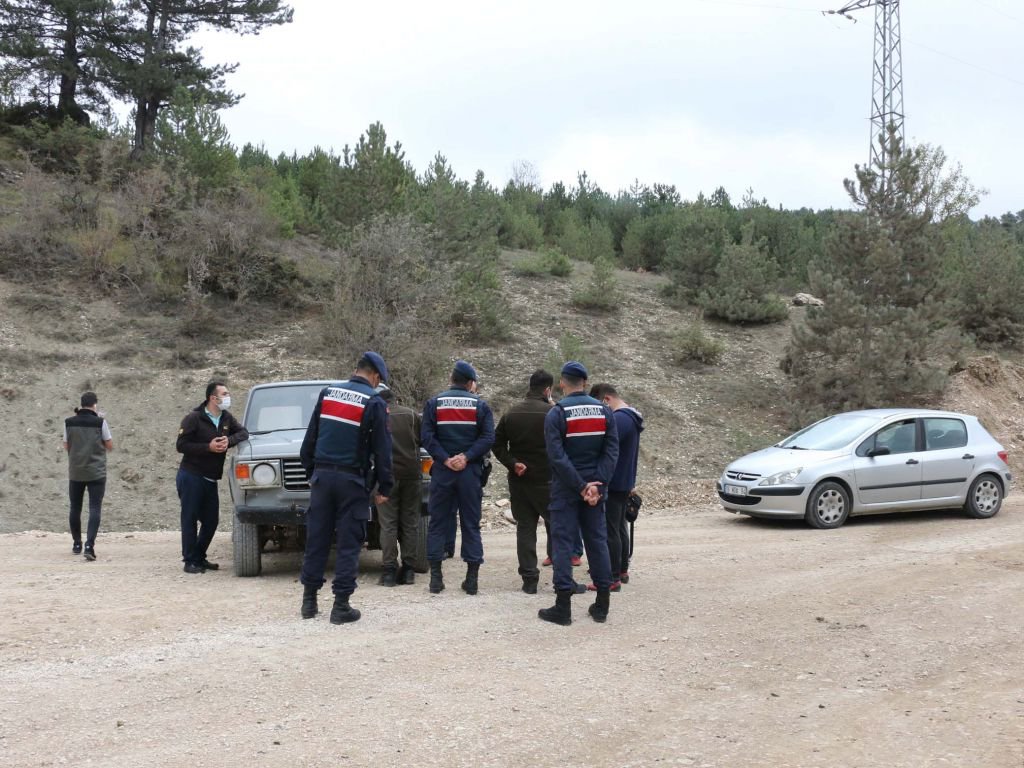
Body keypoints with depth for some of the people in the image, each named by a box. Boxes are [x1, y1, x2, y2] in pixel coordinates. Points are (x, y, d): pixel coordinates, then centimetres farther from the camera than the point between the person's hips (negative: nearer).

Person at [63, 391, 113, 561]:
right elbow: (110, 446, 0)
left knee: (75, 508, 16)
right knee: (94, 509, -4)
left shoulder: (69, 422, 0)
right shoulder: (100, 422, -7)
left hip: (75, 472, 3)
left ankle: (77, 544, 25)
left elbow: (66, 446, 10)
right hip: (96, 473, -3)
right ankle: (89, 545, -18)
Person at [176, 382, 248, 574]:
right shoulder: (193, 418, -10)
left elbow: (243, 433, 7)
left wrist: (229, 440, -13)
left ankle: (200, 558, 22)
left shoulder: (226, 417, 7)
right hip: (191, 477, -7)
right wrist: (208, 447, -21)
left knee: (211, 520, 9)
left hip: (211, 479, 7)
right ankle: (190, 561, 5)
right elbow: (181, 446, -12)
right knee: (190, 519, -1)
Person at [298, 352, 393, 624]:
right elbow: (381, 449, -6)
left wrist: (310, 470, 18)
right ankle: (341, 606, 2)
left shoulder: (328, 393, 7)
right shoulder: (374, 403, -6)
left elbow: (310, 437, 10)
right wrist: (384, 487, 0)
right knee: (348, 543, 1)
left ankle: (309, 600, 17)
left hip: (322, 476, 4)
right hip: (352, 480, -4)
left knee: (316, 539, 11)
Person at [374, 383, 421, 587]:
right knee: (410, 522, 8)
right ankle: (408, 570, 6)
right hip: (412, 474, 2)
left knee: (388, 524, 1)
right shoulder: (411, 415, 5)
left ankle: (389, 570, -4)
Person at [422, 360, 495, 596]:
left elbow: (426, 437, -5)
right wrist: (466, 457, -12)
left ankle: (435, 576, 6)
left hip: (442, 471, 1)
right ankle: (472, 578, 5)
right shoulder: (480, 405, 3)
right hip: (470, 472, 0)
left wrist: (445, 459, -9)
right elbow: (488, 437, -8)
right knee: (471, 524, 6)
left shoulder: (434, 403, 5)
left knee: (438, 523, 7)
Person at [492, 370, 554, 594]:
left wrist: (513, 464, -3)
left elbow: (497, 444, 3)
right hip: (545, 480, -4)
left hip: (518, 480, 4)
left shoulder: (511, 413, 5)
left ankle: (529, 579, 5)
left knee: (525, 527, 8)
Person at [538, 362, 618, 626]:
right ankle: (602, 605, 14)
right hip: (595, 488, 4)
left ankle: (563, 607, -1)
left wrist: (580, 486, -14)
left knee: (562, 542, 0)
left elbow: (557, 456, -16)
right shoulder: (604, 412, 4)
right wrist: (596, 485, -9)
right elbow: (611, 452, -3)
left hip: (565, 489, -4)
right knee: (597, 540, 11)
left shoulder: (556, 414, -9)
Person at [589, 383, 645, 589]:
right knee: (620, 528, 18)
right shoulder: (631, 417, 14)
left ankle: (613, 578, -2)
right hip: (625, 483, 10)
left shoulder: (619, 419, -20)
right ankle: (622, 571, 27)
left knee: (610, 531, -5)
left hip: (613, 485, -10)